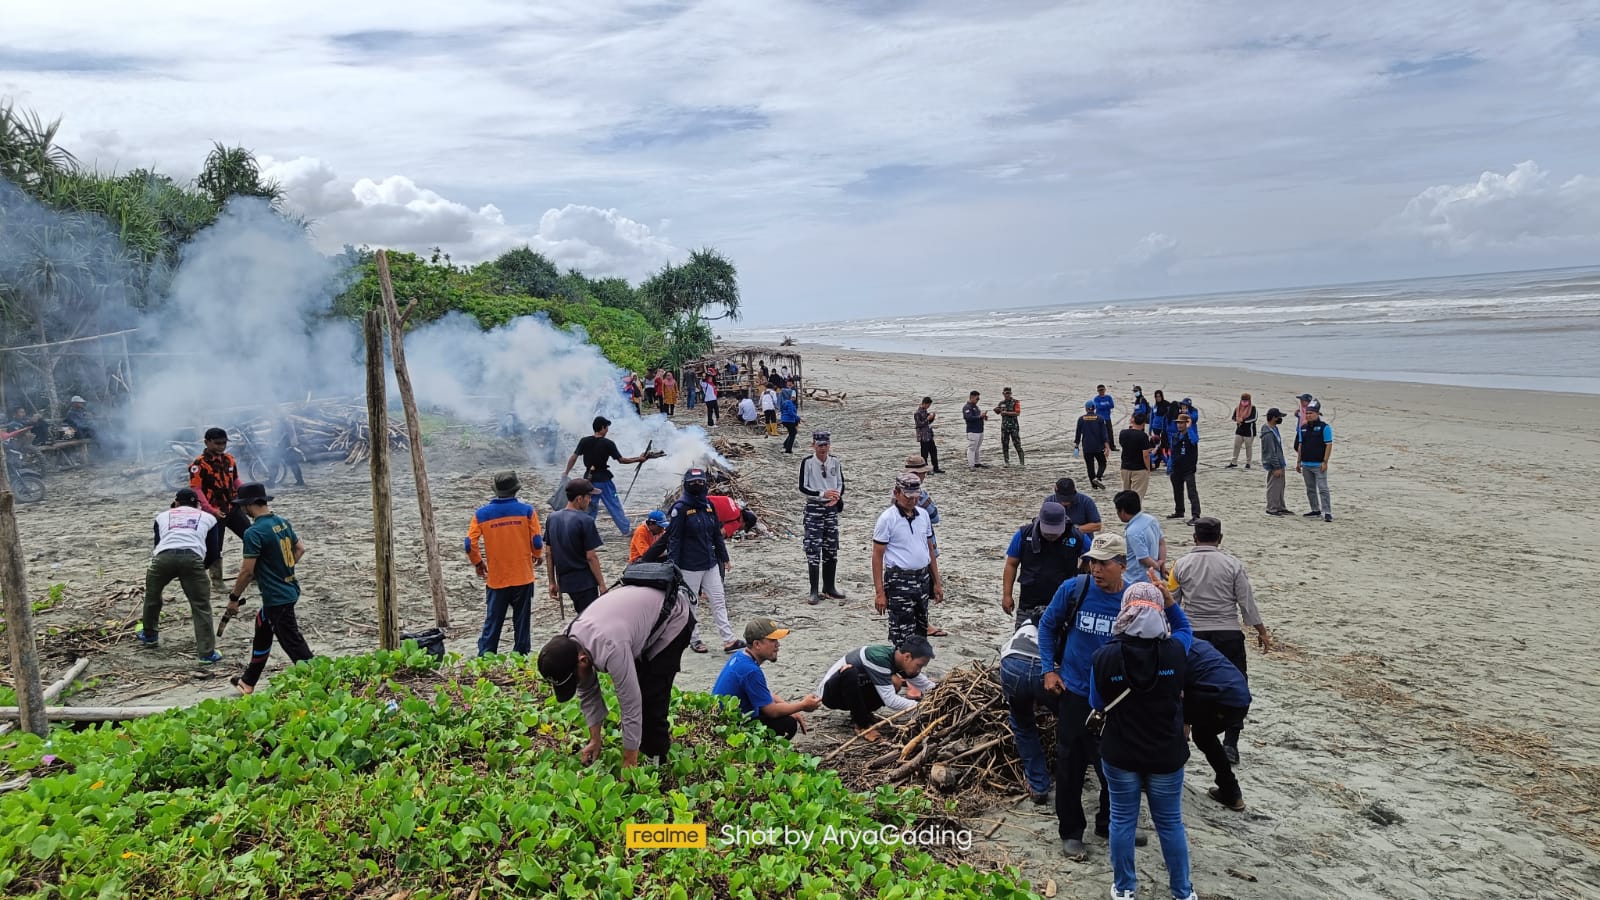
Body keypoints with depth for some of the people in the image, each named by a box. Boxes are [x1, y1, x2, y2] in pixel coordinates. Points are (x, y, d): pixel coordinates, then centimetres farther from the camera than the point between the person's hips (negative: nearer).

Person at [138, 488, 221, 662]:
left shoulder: (162, 516, 32)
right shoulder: (208, 517, 28)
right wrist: (201, 567, 40)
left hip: (164, 556, 2)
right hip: (193, 558, -2)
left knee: (152, 594, 30)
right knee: (201, 606, 4)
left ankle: (150, 635, 47)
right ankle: (207, 652, -1)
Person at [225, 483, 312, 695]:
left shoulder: (254, 532, -20)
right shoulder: (283, 522, 4)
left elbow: (247, 571, -17)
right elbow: (300, 548, 15)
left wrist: (233, 598, -5)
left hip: (277, 598, -10)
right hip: (289, 588, 10)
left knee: (294, 645, -5)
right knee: (262, 628, 26)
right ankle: (248, 682, 40)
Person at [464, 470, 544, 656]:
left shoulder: (481, 514, -4)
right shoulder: (526, 511, -7)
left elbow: (470, 544, -6)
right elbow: (537, 541, -7)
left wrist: (477, 563, 12)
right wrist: (536, 556, 15)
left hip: (496, 578, 1)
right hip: (523, 577, -1)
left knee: (492, 622, 10)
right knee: (521, 621, 10)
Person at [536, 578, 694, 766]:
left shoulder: (610, 649, -40)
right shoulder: (568, 644, -14)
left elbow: (630, 704, -33)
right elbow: (587, 693, 1)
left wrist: (629, 764, -24)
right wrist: (595, 739, 1)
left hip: (673, 618, -8)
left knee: (651, 697, -13)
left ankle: (656, 759, 4)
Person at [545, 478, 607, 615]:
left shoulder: (552, 518, 4)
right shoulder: (585, 521, -16)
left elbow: (548, 554, 7)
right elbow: (591, 557, -16)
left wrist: (552, 582, 14)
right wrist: (601, 583, -8)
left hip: (565, 582, 7)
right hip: (585, 582, -7)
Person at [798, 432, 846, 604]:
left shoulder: (835, 461, 4)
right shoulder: (807, 462, -9)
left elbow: (841, 484, 11)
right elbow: (802, 487, -10)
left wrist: (837, 496, -10)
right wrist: (823, 494, -20)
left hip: (832, 508, 5)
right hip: (813, 508, -5)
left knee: (831, 549, 9)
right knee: (813, 550, -6)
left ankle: (829, 588, 21)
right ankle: (814, 592, 0)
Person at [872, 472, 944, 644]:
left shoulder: (923, 514, 7)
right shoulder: (887, 518, -11)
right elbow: (877, 556, -11)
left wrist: (937, 582, 15)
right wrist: (879, 592, -14)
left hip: (923, 579, 7)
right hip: (899, 582, -6)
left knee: (920, 631, 16)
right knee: (902, 637, -4)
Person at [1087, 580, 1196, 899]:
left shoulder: (1104, 657, -19)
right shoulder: (1175, 651, -17)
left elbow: (1097, 705, -3)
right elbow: (1185, 629, 9)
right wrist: (1168, 600, 0)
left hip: (1119, 754, -1)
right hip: (1167, 755, 1)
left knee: (1122, 820, 16)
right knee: (1170, 823, 18)